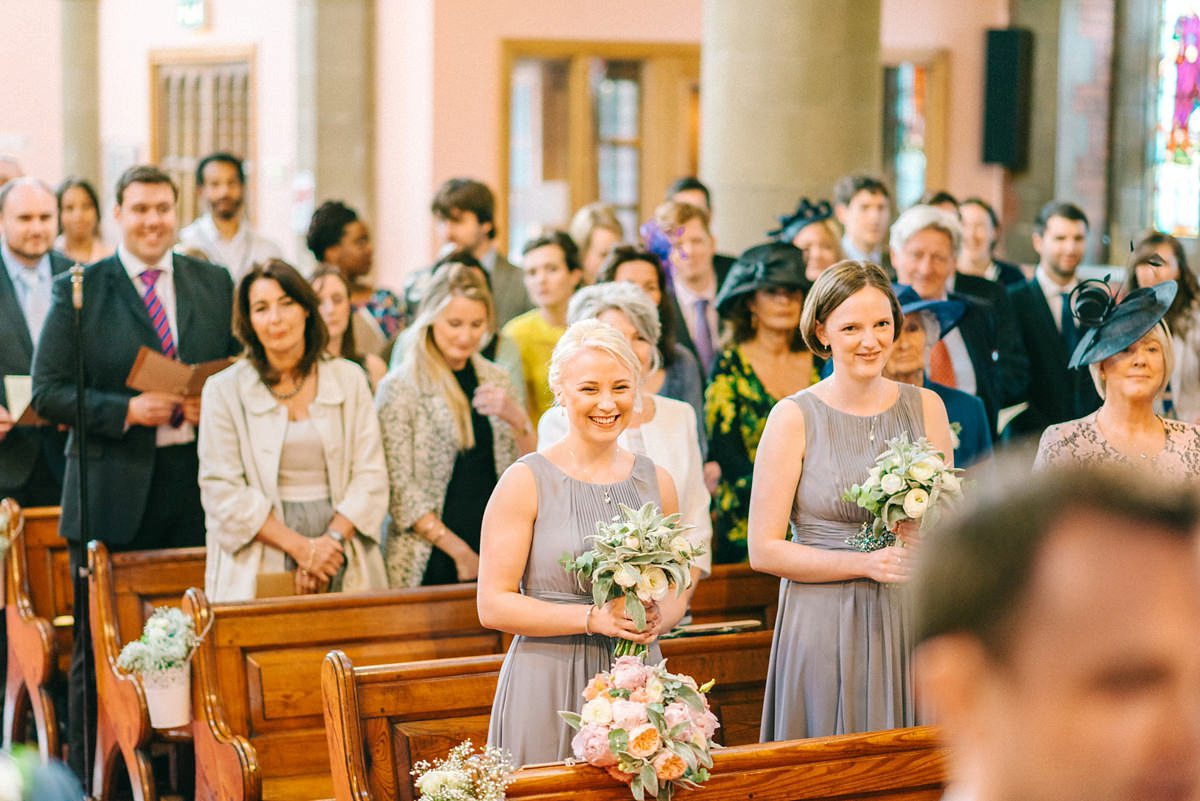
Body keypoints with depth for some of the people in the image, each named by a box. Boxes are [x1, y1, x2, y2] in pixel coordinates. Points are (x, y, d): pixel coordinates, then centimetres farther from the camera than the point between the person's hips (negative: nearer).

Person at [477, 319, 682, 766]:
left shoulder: (655, 482, 8)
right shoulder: (527, 481, -6)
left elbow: (676, 594, 17)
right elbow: (493, 605, -9)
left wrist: (658, 620, -6)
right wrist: (593, 618, -18)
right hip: (549, 687, -4)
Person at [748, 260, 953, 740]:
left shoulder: (925, 407, 7)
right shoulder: (795, 417, -4)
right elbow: (764, 550, -7)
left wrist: (922, 542, -8)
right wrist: (866, 563, -14)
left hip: (912, 623, 3)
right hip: (825, 624, -3)